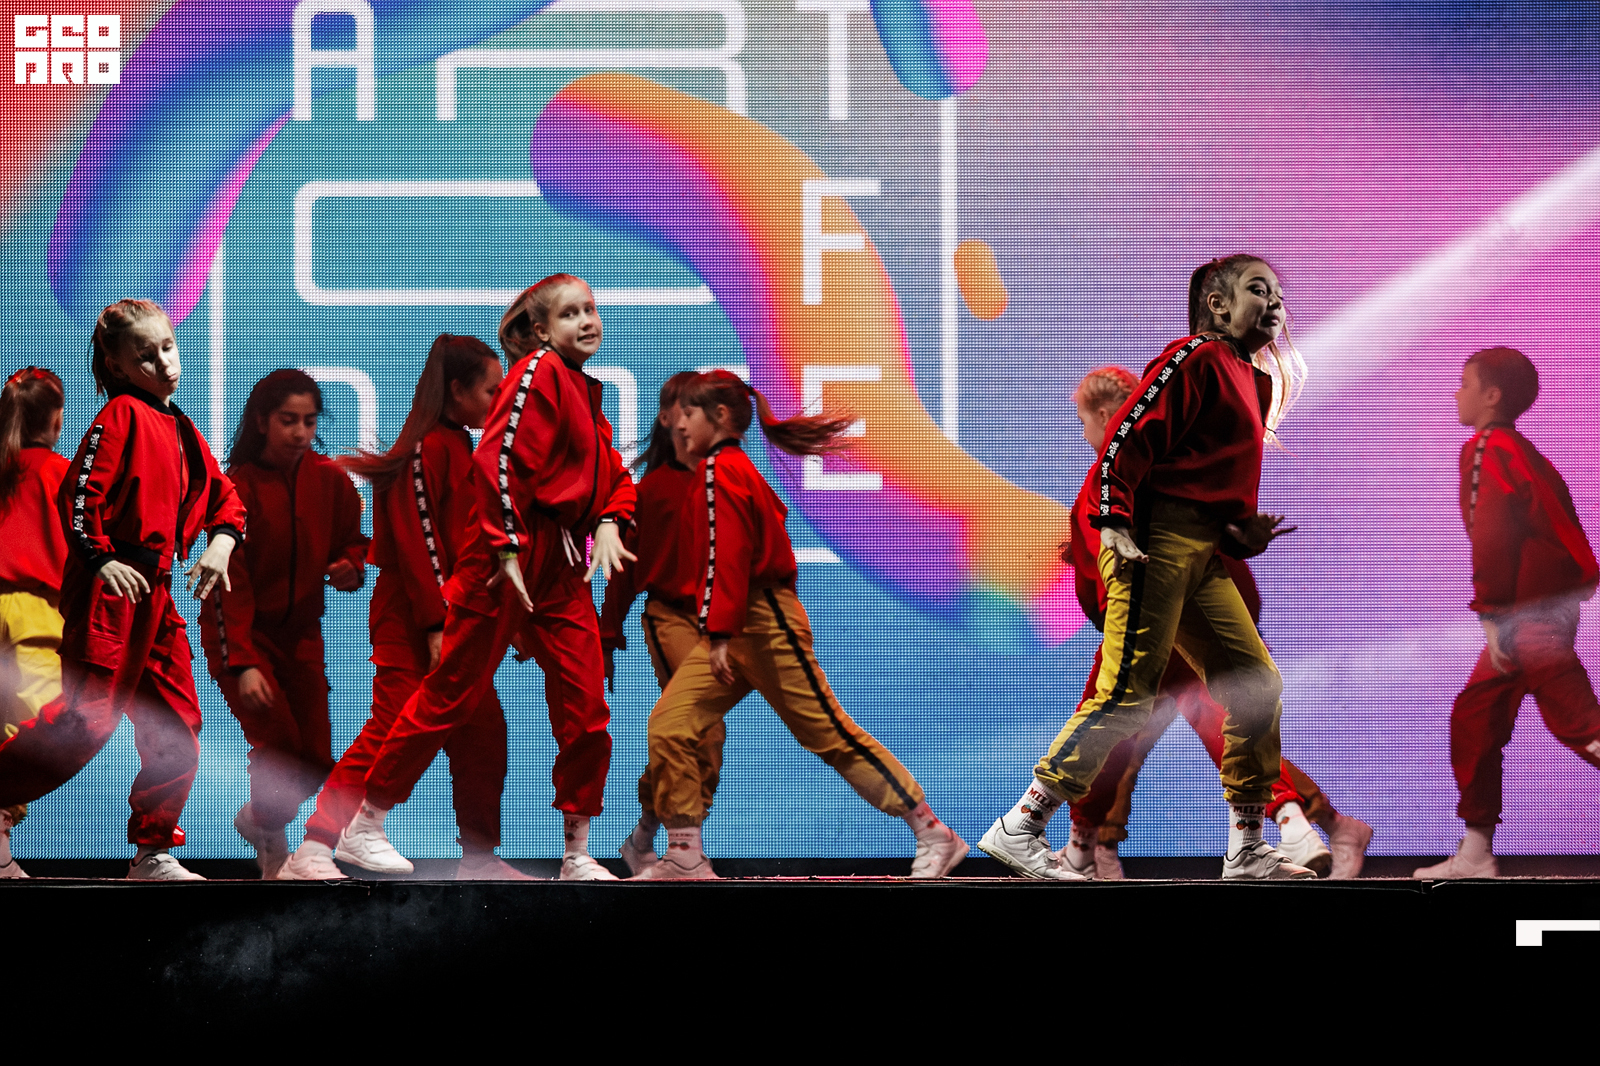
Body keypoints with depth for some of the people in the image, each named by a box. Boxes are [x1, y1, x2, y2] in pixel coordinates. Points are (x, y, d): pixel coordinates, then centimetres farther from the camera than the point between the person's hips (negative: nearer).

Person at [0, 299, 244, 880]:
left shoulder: (180, 429, 18)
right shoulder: (121, 415, -6)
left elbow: (224, 494, 24)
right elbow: (79, 490, -14)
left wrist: (220, 544, 5)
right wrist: (99, 559, -18)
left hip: (157, 592, 8)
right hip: (109, 590, -8)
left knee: (177, 727, 7)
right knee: (87, 718, -14)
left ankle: (153, 854, 13)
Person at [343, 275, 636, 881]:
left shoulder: (585, 391, 17)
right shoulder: (538, 371, -10)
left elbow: (612, 473, 20)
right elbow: (497, 459, -19)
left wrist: (608, 524, -1)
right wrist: (507, 548, -21)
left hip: (564, 568, 8)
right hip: (511, 558, -8)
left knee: (586, 708, 2)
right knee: (452, 692, -3)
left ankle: (578, 856, 9)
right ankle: (365, 826, 7)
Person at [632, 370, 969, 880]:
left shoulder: (720, 469, -12)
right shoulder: (736, 469, 17)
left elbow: (729, 554, -20)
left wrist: (721, 634, -23)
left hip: (765, 625, -10)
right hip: (735, 630, 10)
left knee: (831, 734, -6)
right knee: (669, 724, -1)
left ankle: (935, 835, -1)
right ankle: (685, 857, -1)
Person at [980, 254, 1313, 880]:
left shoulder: (1256, 381, 21)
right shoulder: (1196, 358, -6)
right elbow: (1129, 437, -14)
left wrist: (1243, 534, 13)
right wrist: (1115, 523, -23)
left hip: (1202, 555, 9)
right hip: (1156, 539, -9)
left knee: (1257, 685, 5)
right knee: (1128, 696, -13)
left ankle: (1247, 853, 11)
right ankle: (1019, 829, -8)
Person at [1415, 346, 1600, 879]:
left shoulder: (1486, 450, -10)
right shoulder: (1518, 449, 19)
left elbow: (1491, 537, -19)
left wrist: (1493, 615, -19)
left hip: (1534, 614, -11)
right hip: (1546, 609, 11)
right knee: (1474, 718, 14)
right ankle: (1475, 855, 18)